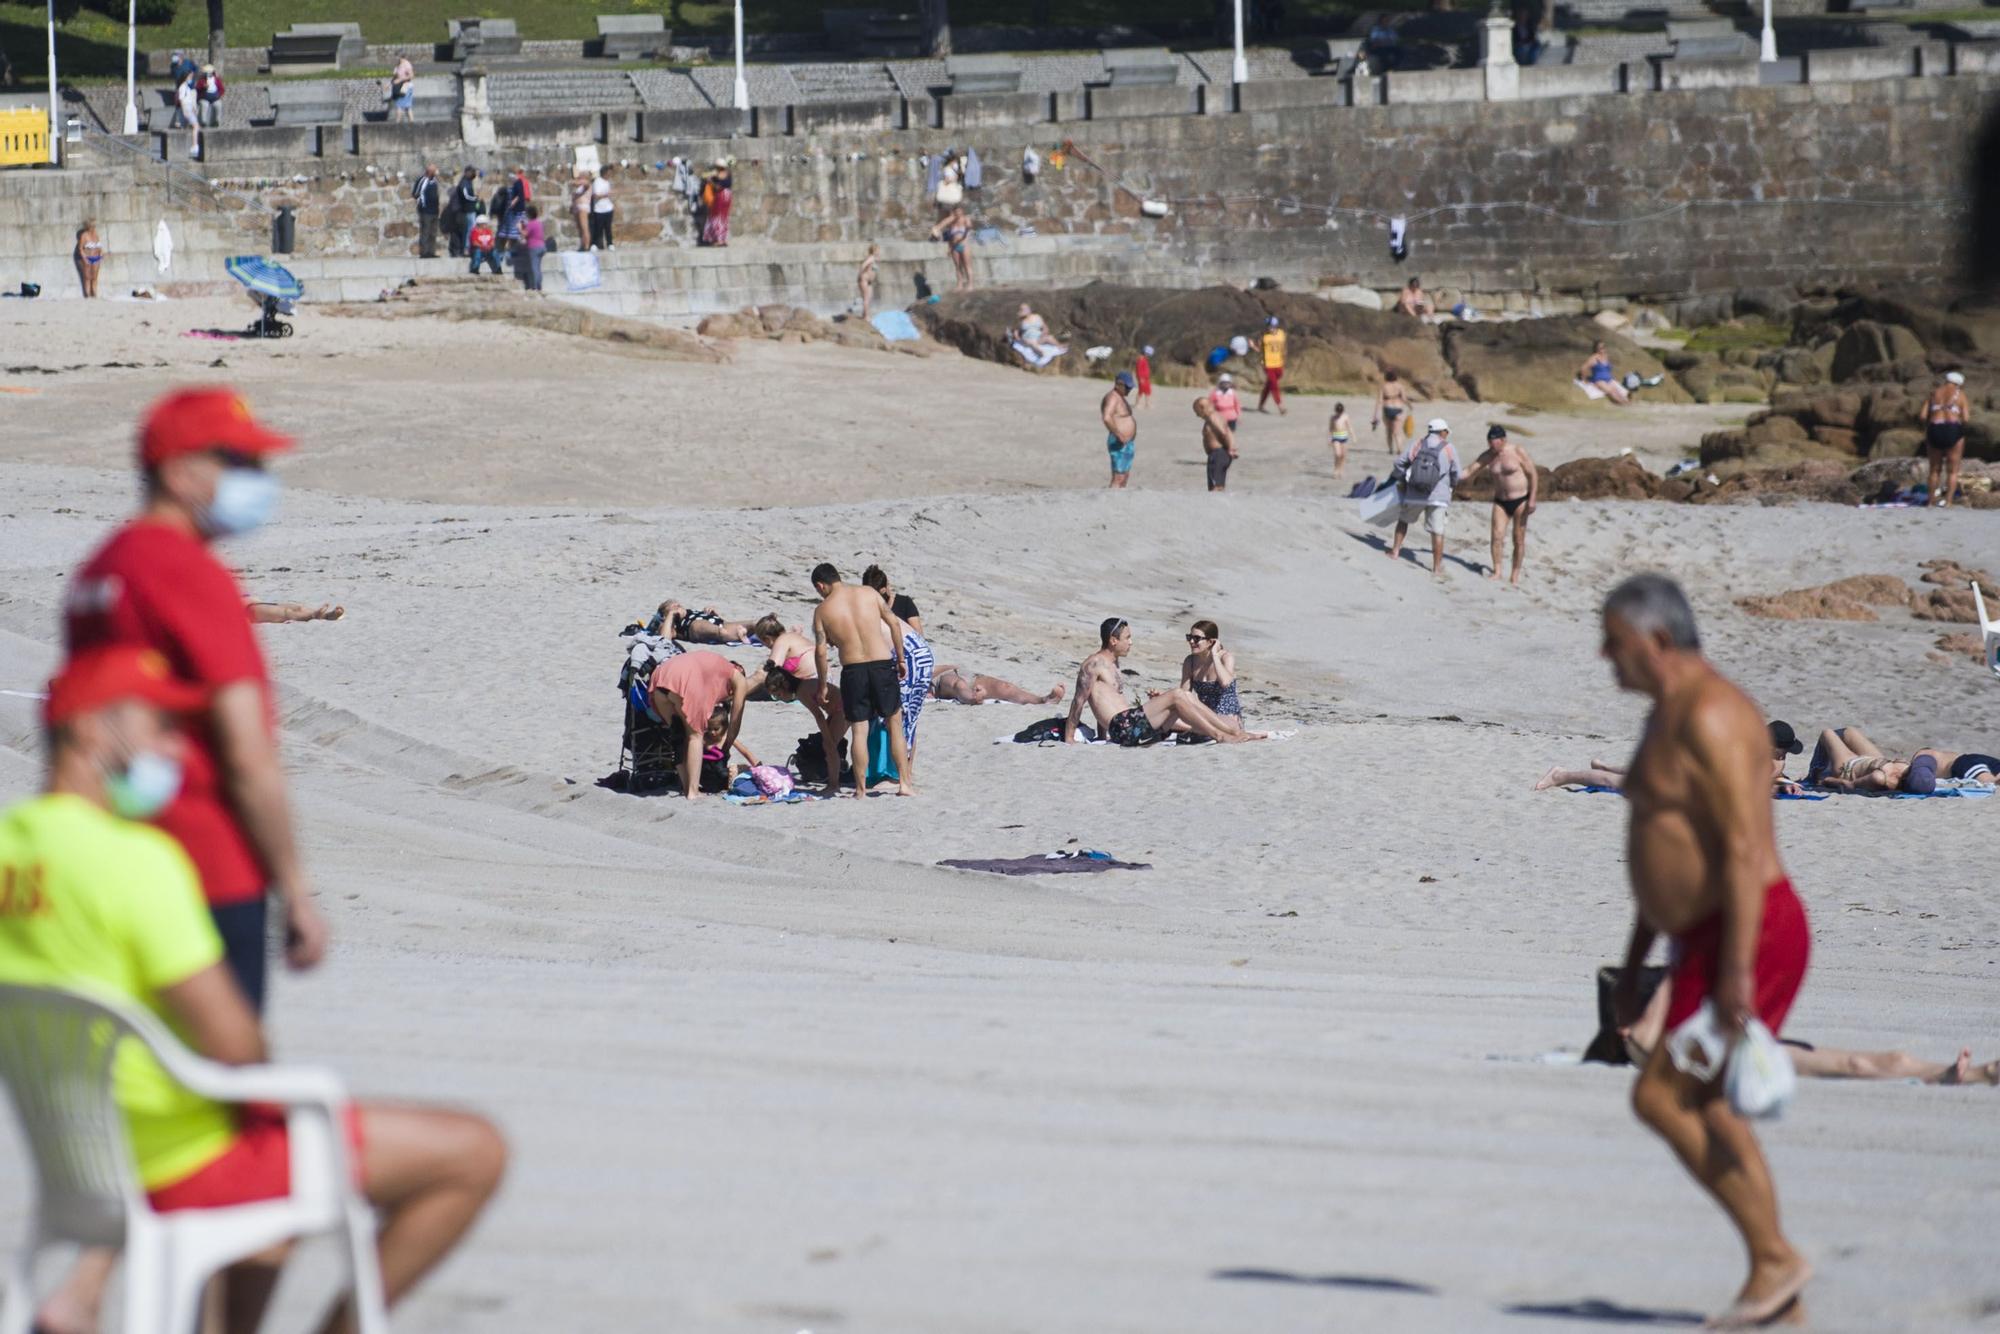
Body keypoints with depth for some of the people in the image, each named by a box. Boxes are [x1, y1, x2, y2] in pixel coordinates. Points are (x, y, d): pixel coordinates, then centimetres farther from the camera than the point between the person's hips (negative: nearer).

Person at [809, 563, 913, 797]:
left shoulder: (822, 610, 0)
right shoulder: (868, 594, 4)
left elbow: (820, 652, -1)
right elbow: (893, 624, 5)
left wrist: (822, 686, 9)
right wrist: (900, 658, 15)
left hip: (853, 671, -1)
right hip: (883, 664, 1)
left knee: (858, 730, 6)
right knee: (894, 723, 11)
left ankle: (861, 788, 7)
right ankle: (905, 782, 10)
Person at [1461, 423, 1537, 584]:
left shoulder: (1518, 452, -10)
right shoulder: (1488, 456, 1)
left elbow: (1533, 475, -8)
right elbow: (1470, 473, 2)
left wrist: (1532, 500, -14)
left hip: (1520, 501, -3)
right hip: (1500, 502, 3)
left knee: (1519, 539, 1)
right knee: (1497, 536, -12)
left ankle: (1515, 574, 9)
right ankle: (1496, 571, -8)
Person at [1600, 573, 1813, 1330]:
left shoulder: (1706, 716, -18)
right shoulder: (1670, 717, 16)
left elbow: (1744, 848, -24)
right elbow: (1664, 852, 23)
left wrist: (1735, 970, -27)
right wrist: (1633, 967, 23)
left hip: (1749, 939, -11)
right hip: (1714, 944, 11)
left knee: (1660, 1097, -11)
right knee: (1706, 1110, 12)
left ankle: (1773, 1257, -5)